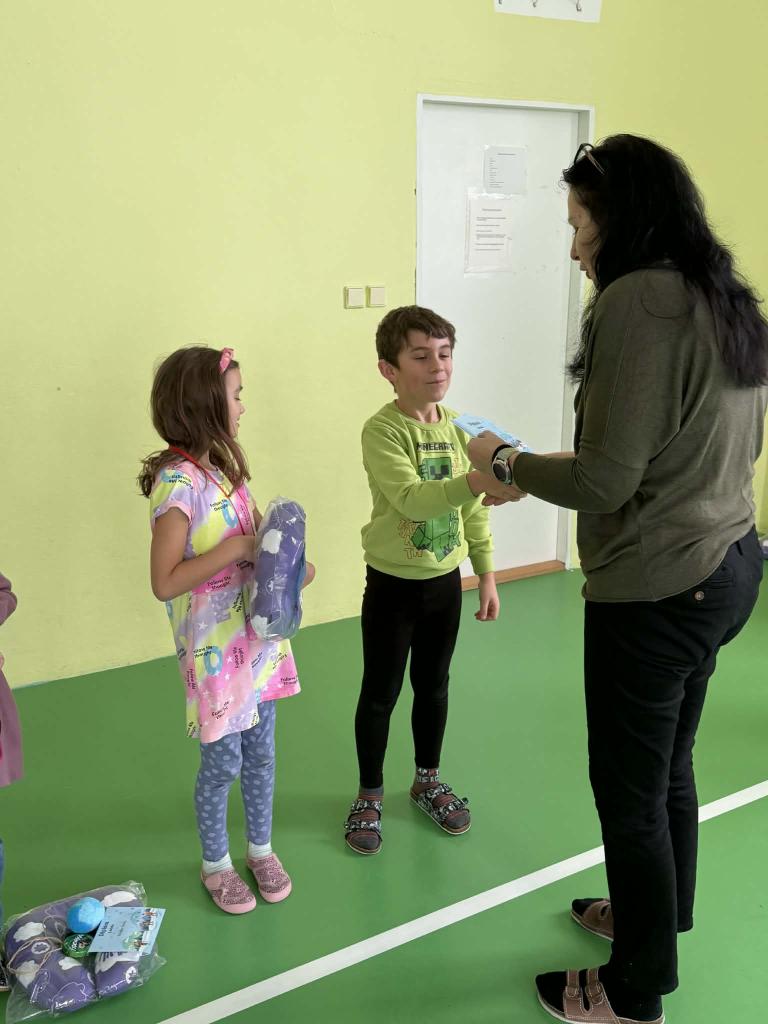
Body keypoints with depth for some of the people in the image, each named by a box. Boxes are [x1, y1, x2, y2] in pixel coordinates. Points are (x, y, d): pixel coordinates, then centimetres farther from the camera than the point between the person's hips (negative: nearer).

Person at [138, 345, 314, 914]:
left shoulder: (224, 466, 4)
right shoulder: (178, 482, -21)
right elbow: (165, 582, -24)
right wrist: (239, 547, -25)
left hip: (258, 634, 7)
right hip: (215, 648, -7)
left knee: (262, 751, 18)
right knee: (224, 761, 10)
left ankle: (261, 848, 39)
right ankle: (216, 863, 33)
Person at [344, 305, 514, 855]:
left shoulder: (458, 427, 0)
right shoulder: (383, 430, -18)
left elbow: (474, 511, 7)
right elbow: (411, 499, -33)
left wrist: (487, 574, 8)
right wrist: (476, 480, -46)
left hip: (445, 581, 5)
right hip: (393, 584, -5)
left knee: (433, 686, 19)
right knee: (380, 694, 9)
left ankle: (428, 781, 40)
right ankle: (370, 796, 29)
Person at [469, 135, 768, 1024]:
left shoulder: (637, 301, -19)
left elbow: (603, 484, -23)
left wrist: (506, 463, -6)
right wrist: (547, 472, 17)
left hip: (654, 590, -9)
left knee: (629, 792, 8)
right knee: (668, 767, 25)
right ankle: (657, 914, 46)